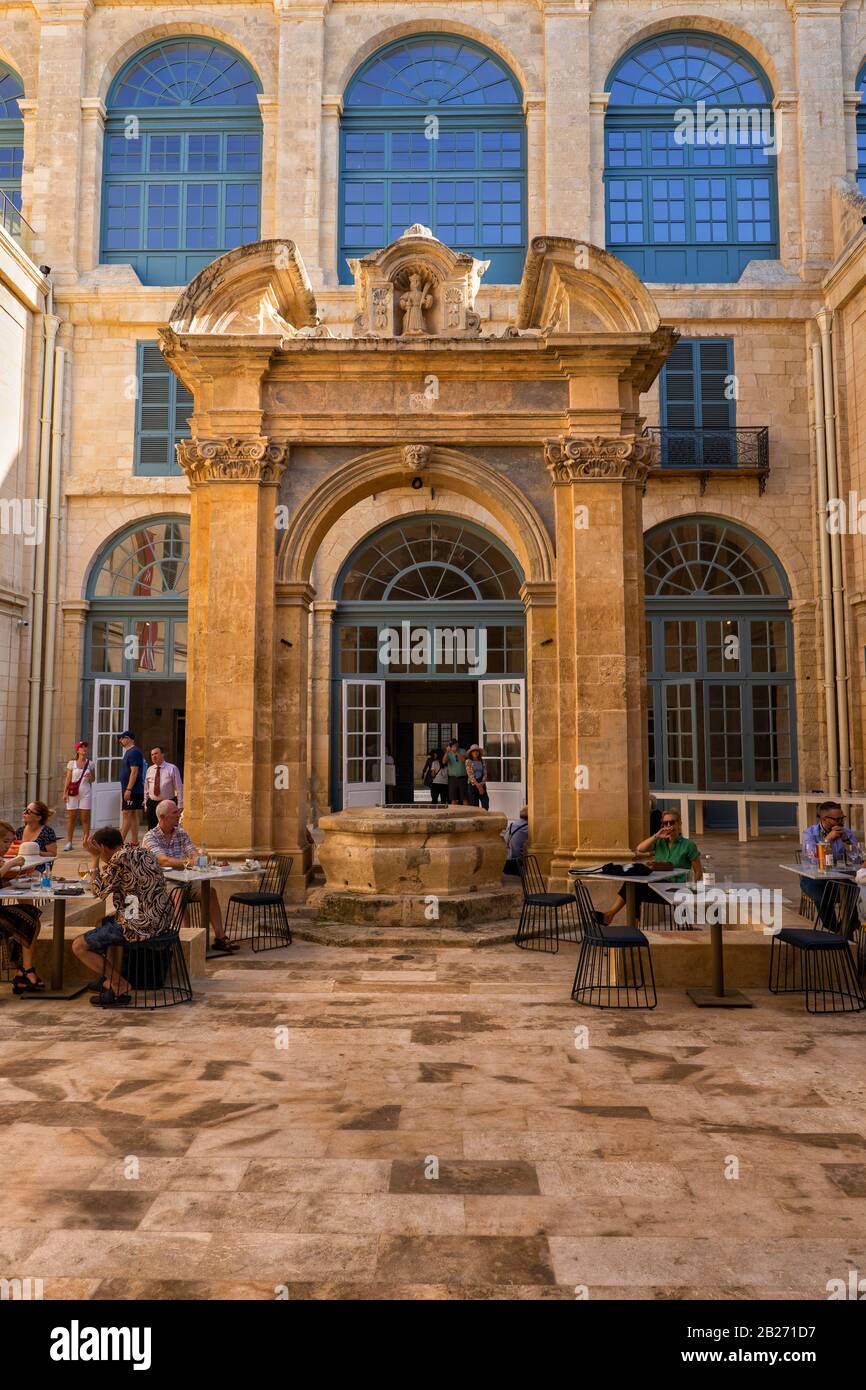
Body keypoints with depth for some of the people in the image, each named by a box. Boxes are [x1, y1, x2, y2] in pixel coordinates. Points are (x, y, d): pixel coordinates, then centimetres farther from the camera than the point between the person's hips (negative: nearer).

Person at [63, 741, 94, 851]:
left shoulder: (90, 763, 6)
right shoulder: (71, 763, 2)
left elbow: (93, 778, 14)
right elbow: (68, 779, 2)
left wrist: (90, 777, -9)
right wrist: (65, 792, -4)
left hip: (86, 793, 1)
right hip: (73, 793, -1)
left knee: (85, 818, 1)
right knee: (71, 817, 2)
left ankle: (85, 842, 6)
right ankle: (69, 842, 7)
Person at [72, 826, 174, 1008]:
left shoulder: (120, 859, -15)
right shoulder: (141, 850, 13)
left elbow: (99, 891, -4)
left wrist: (96, 859, 0)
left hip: (140, 925, -10)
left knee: (78, 946, -2)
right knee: (102, 922, 33)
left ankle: (121, 987, 2)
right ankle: (109, 979, 33)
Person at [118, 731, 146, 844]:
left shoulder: (134, 752, -14)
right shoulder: (129, 752, 18)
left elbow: (134, 772, -22)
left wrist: (128, 789, -25)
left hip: (132, 790, -10)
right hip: (129, 790, 10)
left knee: (127, 814, -10)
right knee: (133, 815, 10)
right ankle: (134, 841, 13)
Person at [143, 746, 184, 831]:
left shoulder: (172, 768, -5)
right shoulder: (149, 770, 8)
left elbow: (179, 788, -6)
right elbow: (146, 789, 15)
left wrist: (180, 805, -10)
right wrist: (146, 804, 12)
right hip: (152, 804, 4)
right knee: (152, 831, 4)